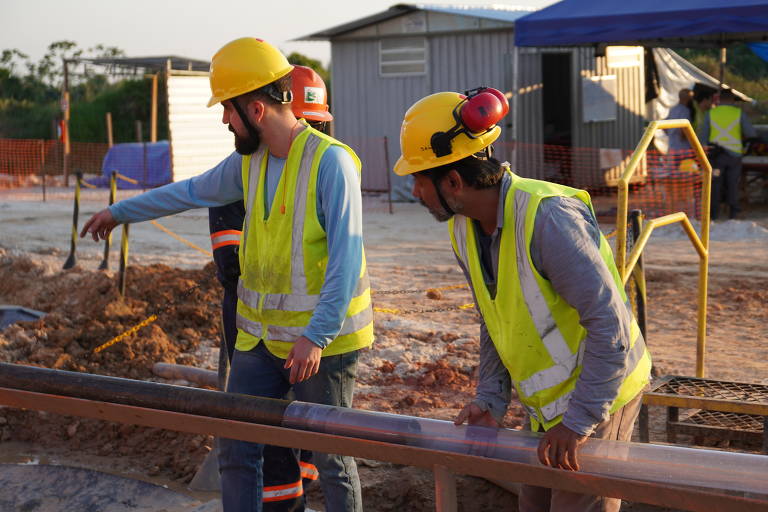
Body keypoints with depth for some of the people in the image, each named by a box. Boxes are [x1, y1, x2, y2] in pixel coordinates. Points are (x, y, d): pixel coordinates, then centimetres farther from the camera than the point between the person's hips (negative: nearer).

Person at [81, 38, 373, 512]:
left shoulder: (330, 162, -18)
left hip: (321, 340, -7)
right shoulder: (249, 160, 6)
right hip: (259, 335, 8)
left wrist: (316, 336, -25)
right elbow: (194, 191, 24)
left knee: (331, 458, 2)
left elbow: (346, 258, -22)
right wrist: (121, 211, 32)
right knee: (237, 450, 10)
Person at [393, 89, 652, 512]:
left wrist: (579, 421, -28)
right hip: (550, 402, 9)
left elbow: (609, 324, -29)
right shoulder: (464, 228, -1)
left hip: (599, 396, -8)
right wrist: (490, 400, 4)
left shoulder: (548, 219, -29)